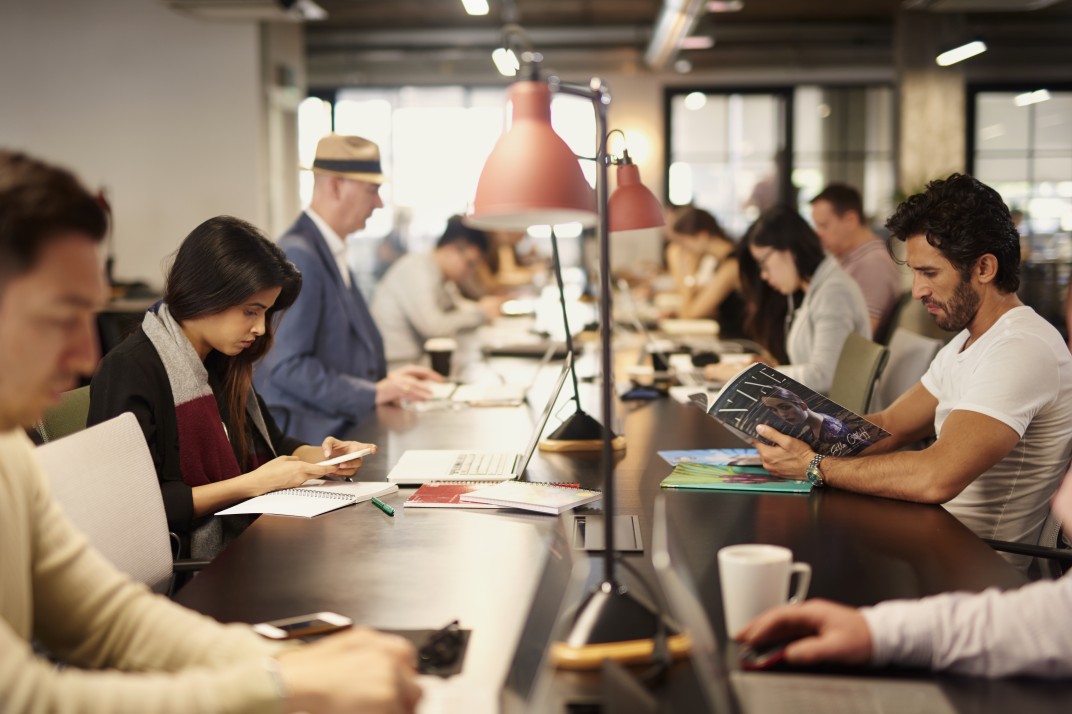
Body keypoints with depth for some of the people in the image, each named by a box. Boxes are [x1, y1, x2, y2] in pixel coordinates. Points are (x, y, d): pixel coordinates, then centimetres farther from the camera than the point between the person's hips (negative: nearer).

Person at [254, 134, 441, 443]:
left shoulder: (330, 253, 16)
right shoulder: (297, 257, -15)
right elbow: (287, 367, -20)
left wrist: (385, 379, 9)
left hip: (341, 427, 10)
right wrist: (375, 392, -17)